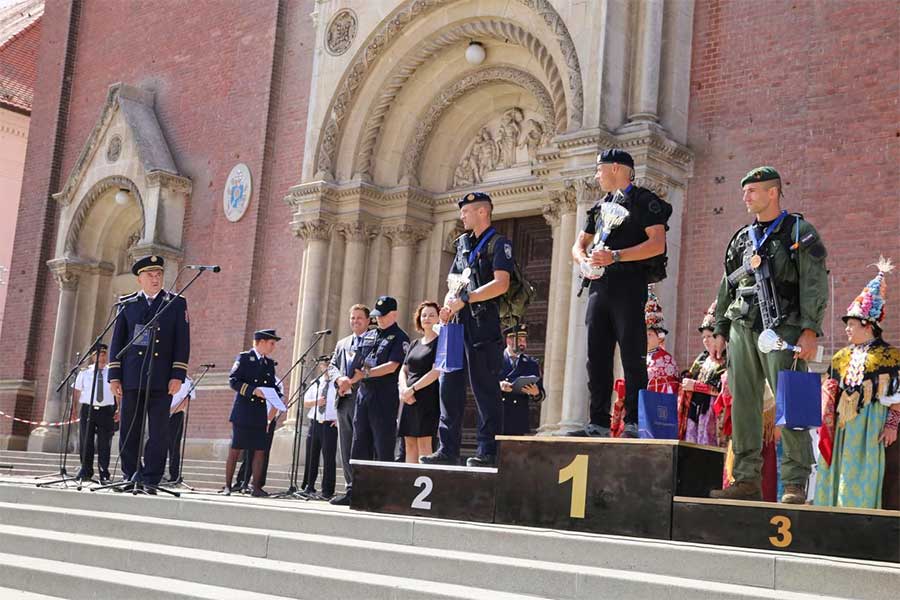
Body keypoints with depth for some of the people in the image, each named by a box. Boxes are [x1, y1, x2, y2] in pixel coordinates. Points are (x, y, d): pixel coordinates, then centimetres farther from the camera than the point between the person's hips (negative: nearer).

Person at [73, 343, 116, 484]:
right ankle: (85, 471, 20)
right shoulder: (85, 373, 7)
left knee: (104, 444, -2)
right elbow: (77, 392, 8)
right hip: (87, 409, 1)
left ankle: (104, 475, 3)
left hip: (106, 410, -1)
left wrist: (119, 409, -2)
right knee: (85, 442, 6)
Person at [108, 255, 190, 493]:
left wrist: (178, 375, -6)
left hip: (161, 380, -1)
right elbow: (117, 341, 9)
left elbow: (182, 342, 3)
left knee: (159, 432, -3)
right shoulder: (127, 304, 11)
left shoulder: (176, 304, 8)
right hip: (132, 379, 2)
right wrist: (114, 376, 1)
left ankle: (151, 480, 3)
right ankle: (132, 477, 14)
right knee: (129, 430, 4)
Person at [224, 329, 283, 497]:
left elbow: (272, 385, 17)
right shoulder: (244, 358, -1)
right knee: (235, 450, -1)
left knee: (260, 451, 2)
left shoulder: (269, 363, 16)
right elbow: (233, 380, -9)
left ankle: (256, 487, 9)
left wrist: (276, 395, -4)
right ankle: (228, 486, 6)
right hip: (243, 412, -5)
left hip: (260, 414, 5)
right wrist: (253, 390, -20)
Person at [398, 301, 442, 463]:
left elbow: (436, 372, -11)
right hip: (410, 399, 7)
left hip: (428, 397, -7)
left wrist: (412, 389, -12)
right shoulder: (415, 344, 20)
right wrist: (403, 389, -3)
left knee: (424, 442, -12)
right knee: (409, 444, 3)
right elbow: (403, 371, 18)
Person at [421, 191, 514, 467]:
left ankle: (487, 452, -4)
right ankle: (448, 450, 6)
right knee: (450, 385, 3)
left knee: (485, 388, -6)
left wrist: (465, 298, -16)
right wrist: (449, 304, 0)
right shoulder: (463, 243, 22)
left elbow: (501, 284, -14)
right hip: (459, 322, 7)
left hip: (485, 324, -7)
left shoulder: (499, 243, -1)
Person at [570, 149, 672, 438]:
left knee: (632, 356, -7)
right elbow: (579, 244, 23)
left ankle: (634, 423, -6)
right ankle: (598, 423, 8)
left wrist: (615, 256, -19)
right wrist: (583, 260, -2)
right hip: (599, 286, 7)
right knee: (597, 357, 4)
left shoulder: (644, 201, 0)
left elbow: (658, 244, -12)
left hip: (628, 286, -7)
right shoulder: (600, 207, 22)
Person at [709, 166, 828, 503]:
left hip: (782, 328, -5)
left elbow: (815, 284, -5)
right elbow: (727, 288, 23)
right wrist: (720, 331, 16)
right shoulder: (741, 239, 20)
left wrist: (810, 330, -14)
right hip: (742, 330, 6)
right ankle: (747, 481, 6)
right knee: (744, 405, 2)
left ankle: (795, 485, -7)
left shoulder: (799, 232, 4)